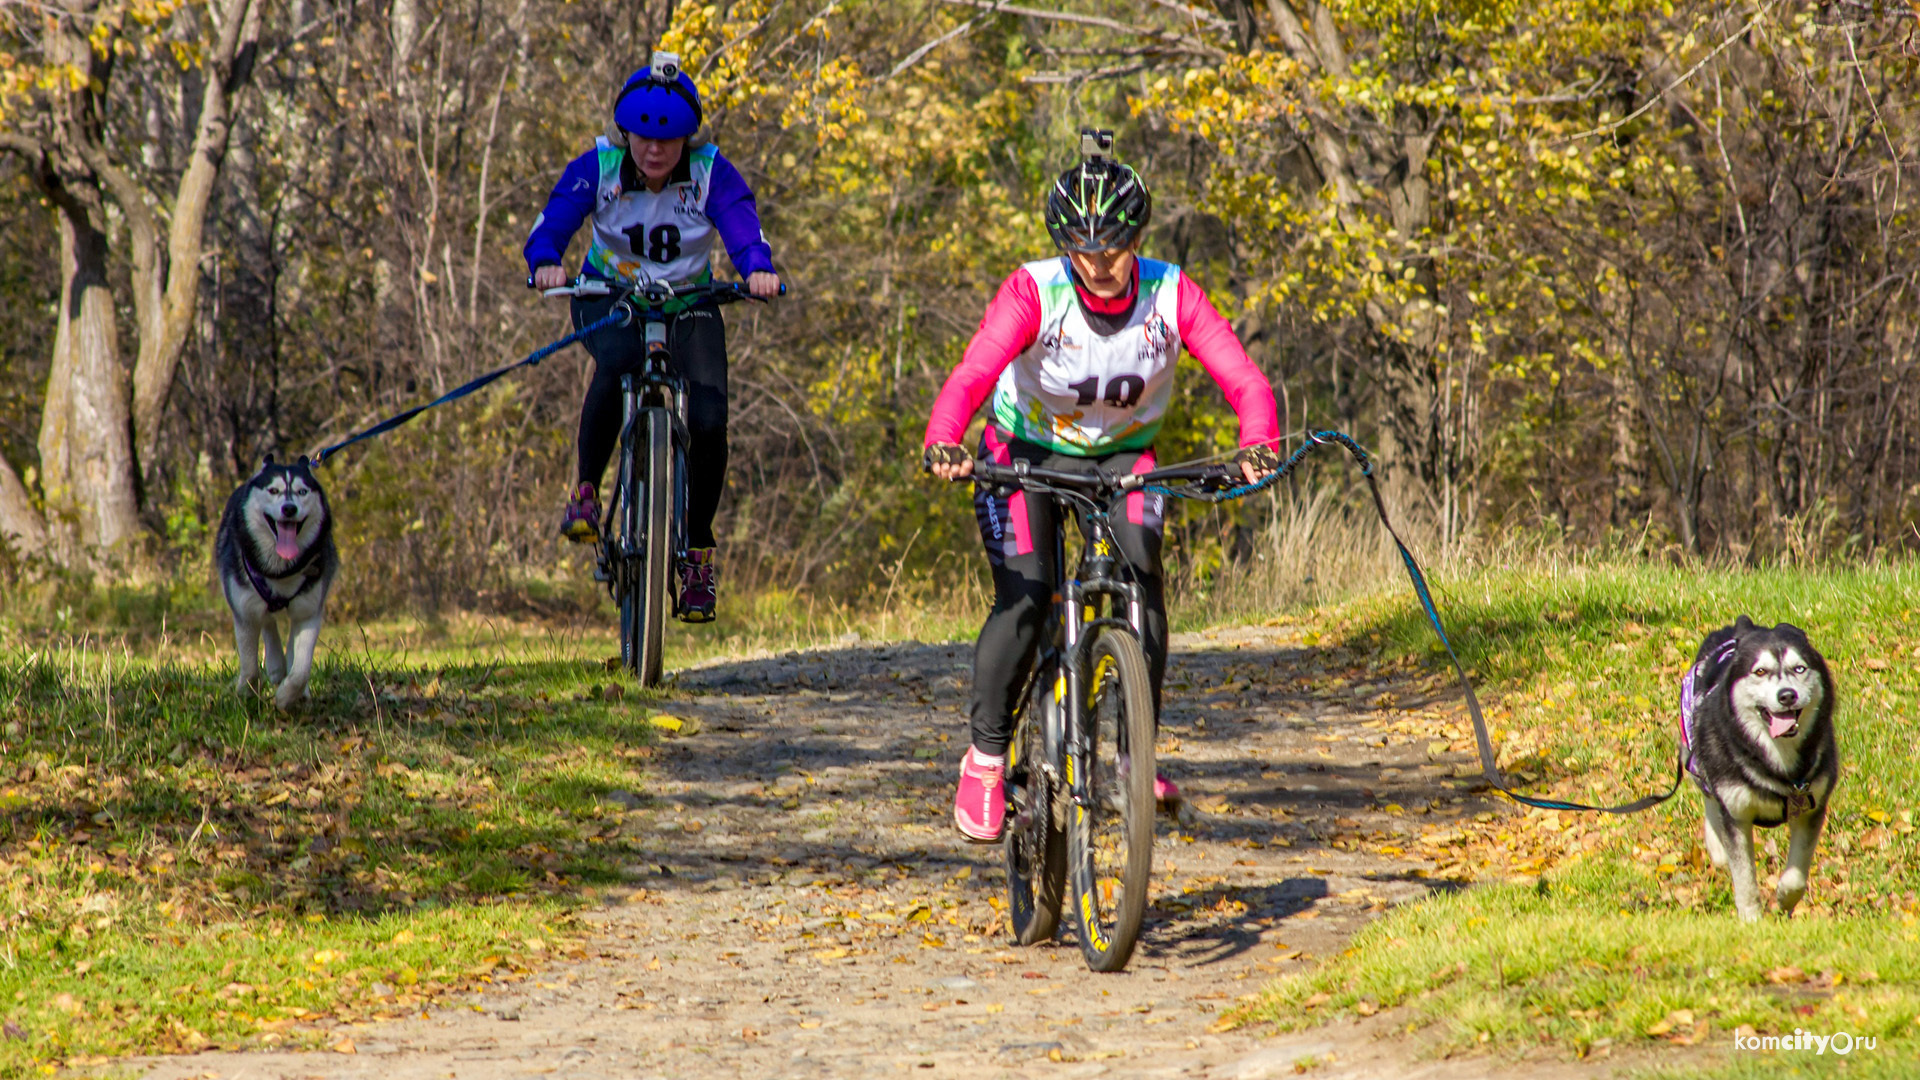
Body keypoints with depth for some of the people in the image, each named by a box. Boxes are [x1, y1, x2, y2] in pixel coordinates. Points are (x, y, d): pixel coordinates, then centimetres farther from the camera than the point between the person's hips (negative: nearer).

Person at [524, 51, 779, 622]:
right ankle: (586, 490, -20)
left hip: (689, 303, 1)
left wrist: (759, 270, -54)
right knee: (617, 362, -37)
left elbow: (744, 231, -31)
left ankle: (699, 552, 0)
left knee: (709, 419, -20)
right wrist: (545, 264, -50)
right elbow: (551, 223, -27)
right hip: (609, 297, -1)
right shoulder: (596, 168, -16)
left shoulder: (713, 174, -17)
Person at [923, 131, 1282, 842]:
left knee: (1142, 571, -23)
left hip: (1122, 453, 2)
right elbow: (971, 376, -40)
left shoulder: (1172, 296, -22)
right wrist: (944, 446, -59)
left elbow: (1245, 380, -29)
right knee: (1025, 598, -19)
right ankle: (985, 756, 0)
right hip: (1027, 450, -2)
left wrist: (1258, 446, -50)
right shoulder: (1034, 292, -28)